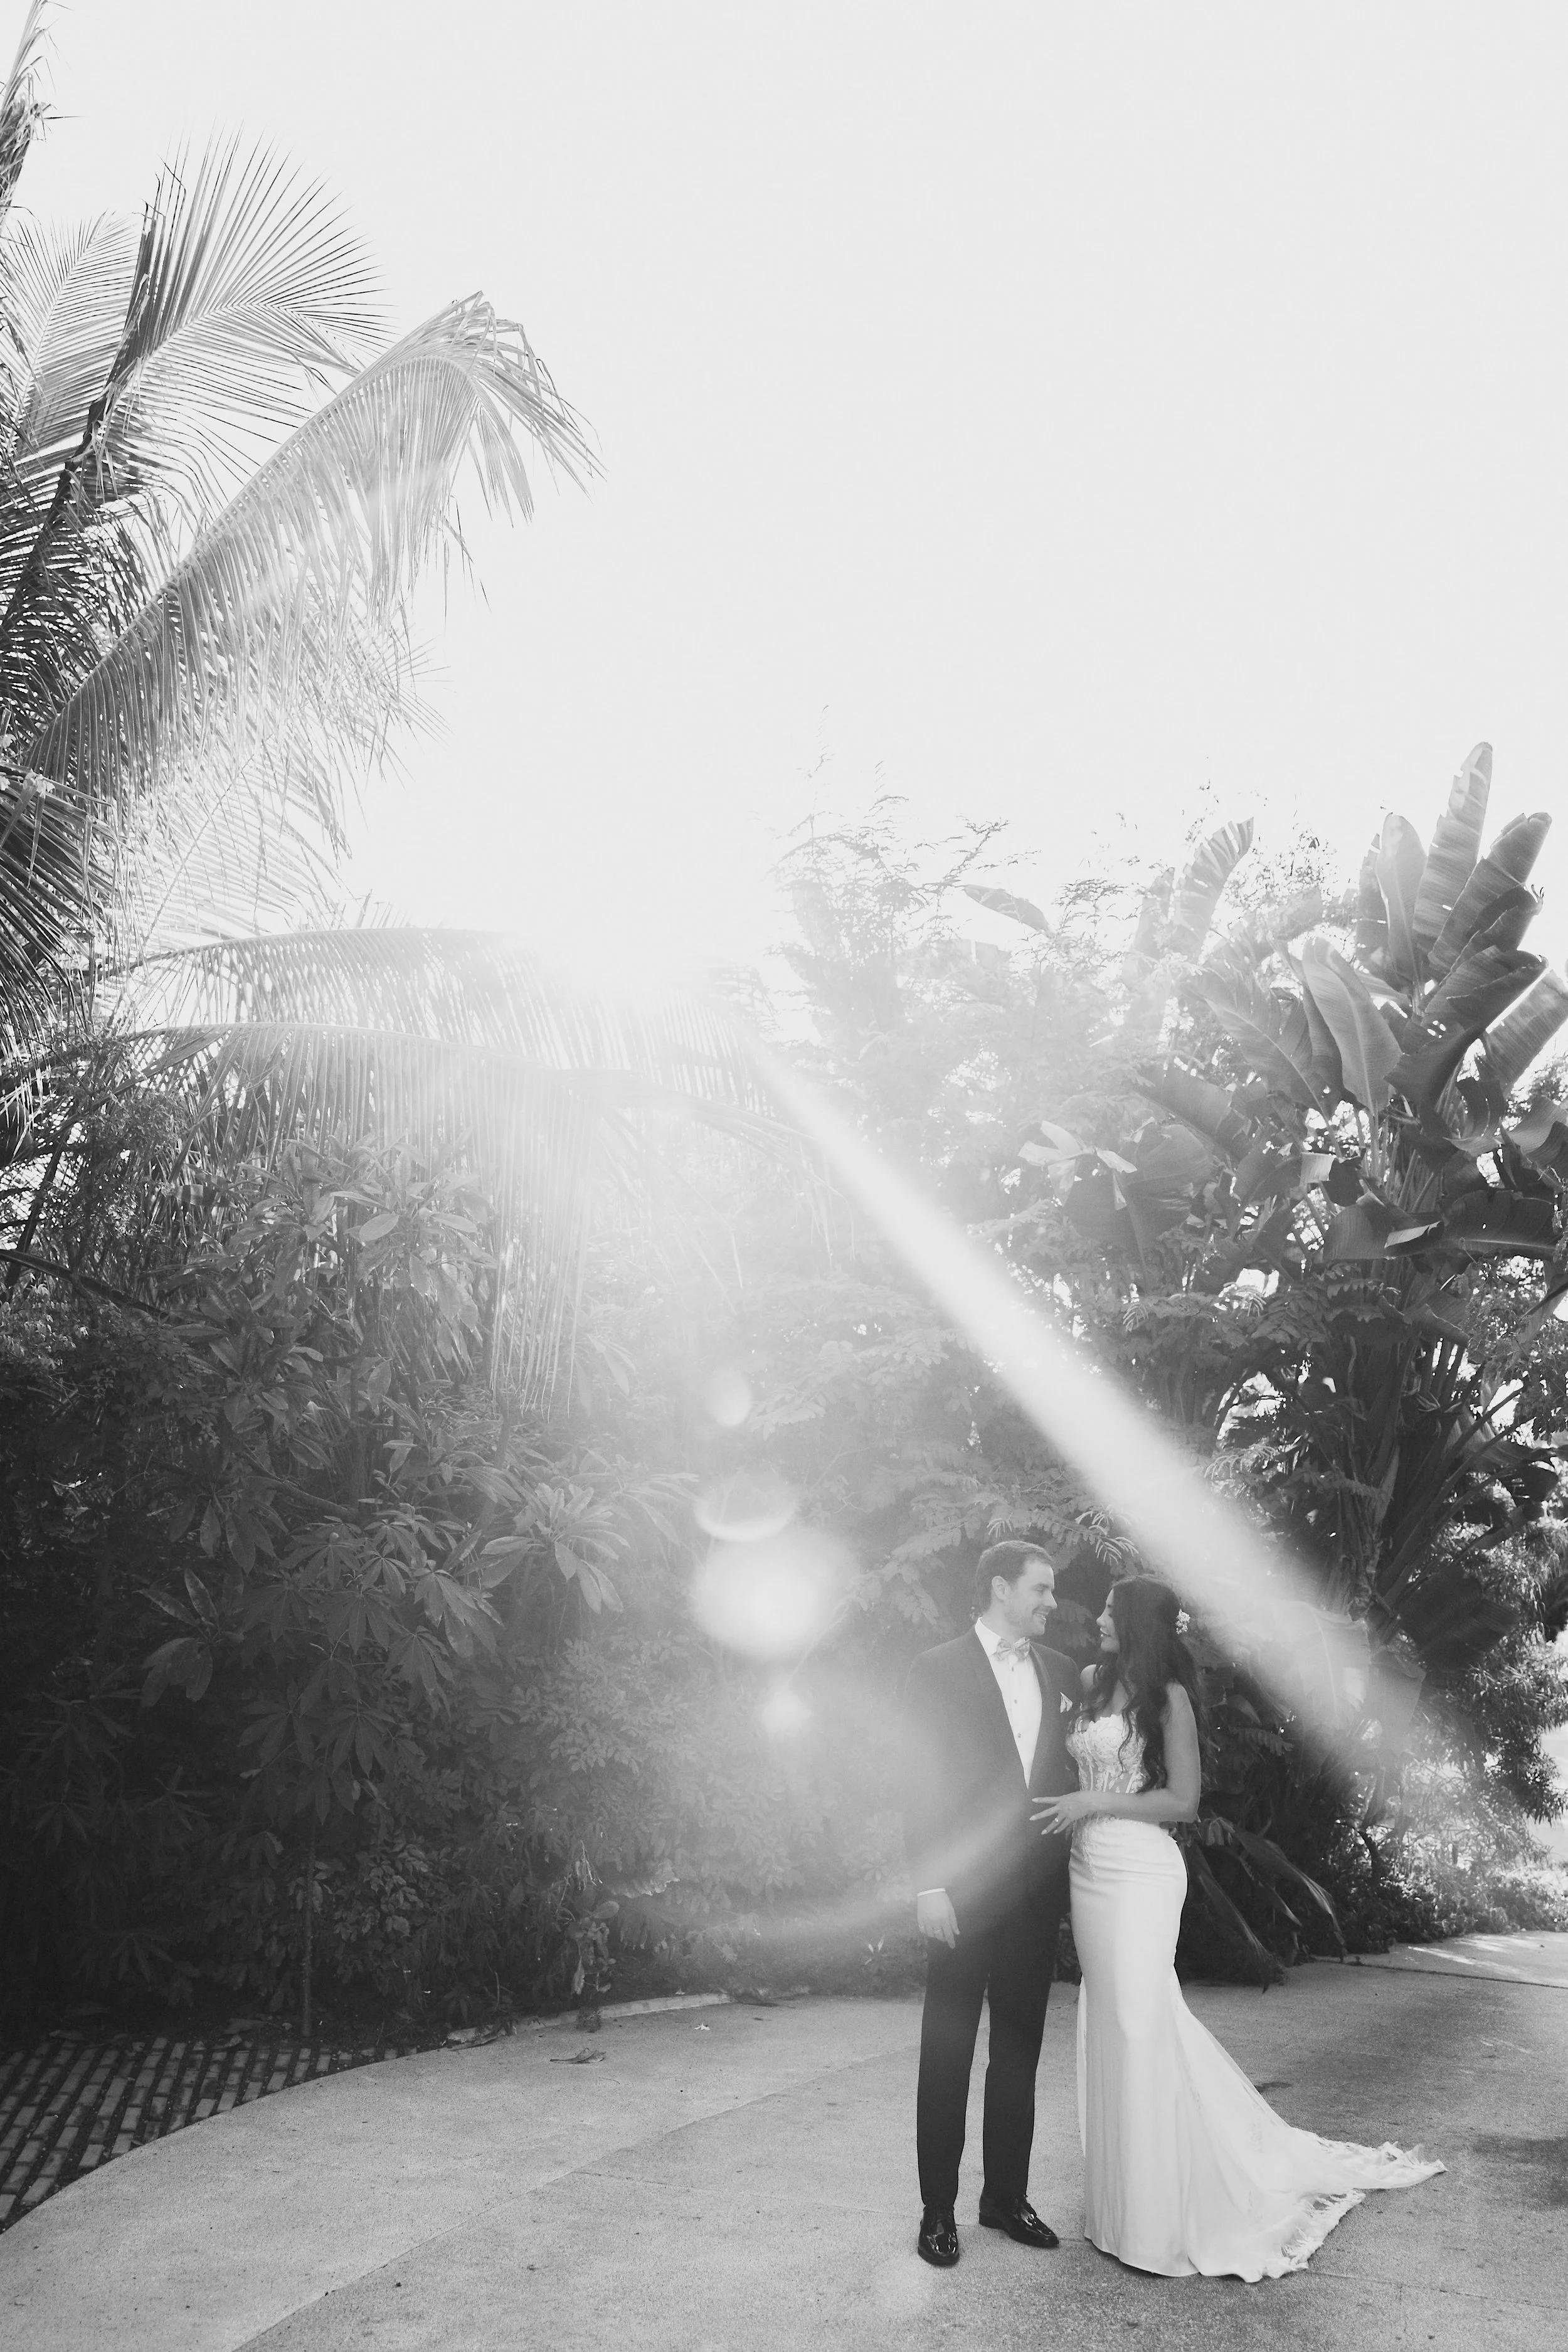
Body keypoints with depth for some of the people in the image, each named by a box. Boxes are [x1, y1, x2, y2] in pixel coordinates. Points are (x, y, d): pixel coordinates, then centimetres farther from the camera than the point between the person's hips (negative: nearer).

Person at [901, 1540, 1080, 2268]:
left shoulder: (1061, 1672, 8)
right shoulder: (939, 1670, -6)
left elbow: (1069, 1773, 12)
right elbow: (922, 1784, -8)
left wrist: (1072, 1878, 7)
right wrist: (929, 1886, -13)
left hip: (1037, 1889, 5)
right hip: (963, 1891, -4)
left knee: (1020, 2048, 13)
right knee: (947, 2051, 4)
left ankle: (1007, 2195, 25)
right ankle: (938, 2209, 15)